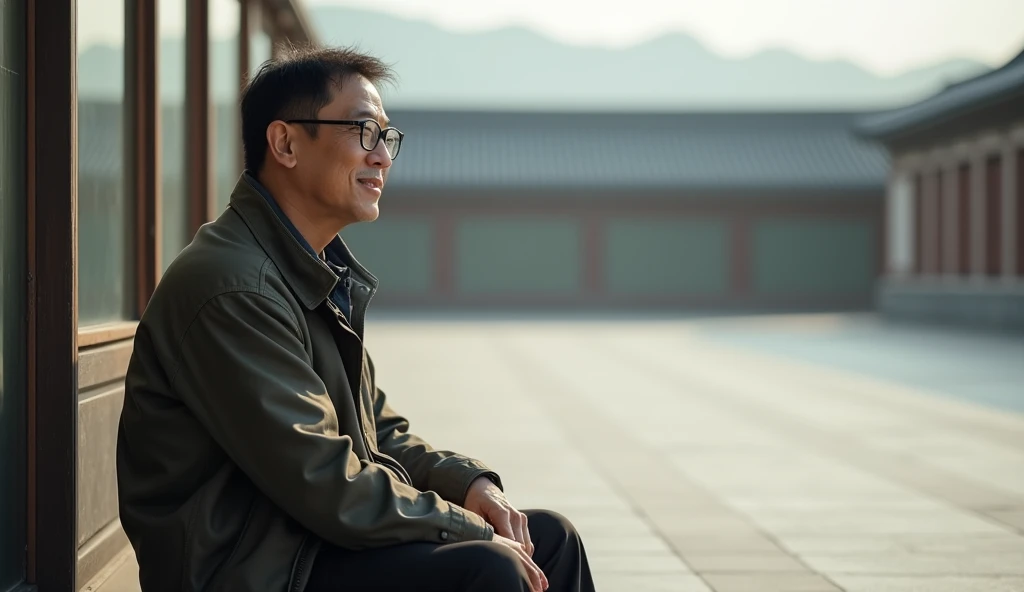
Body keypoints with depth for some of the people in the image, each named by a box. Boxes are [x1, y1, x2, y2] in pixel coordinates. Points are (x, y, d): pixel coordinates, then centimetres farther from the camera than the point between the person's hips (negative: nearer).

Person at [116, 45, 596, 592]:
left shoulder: (324, 276, 14)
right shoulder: (233, 289, -20)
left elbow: (375, 433, 18)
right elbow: (323, 483, -22)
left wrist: (468, 482, 0)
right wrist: (471, 527, -14)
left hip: (308, 542, 10)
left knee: (550, 538, 9)